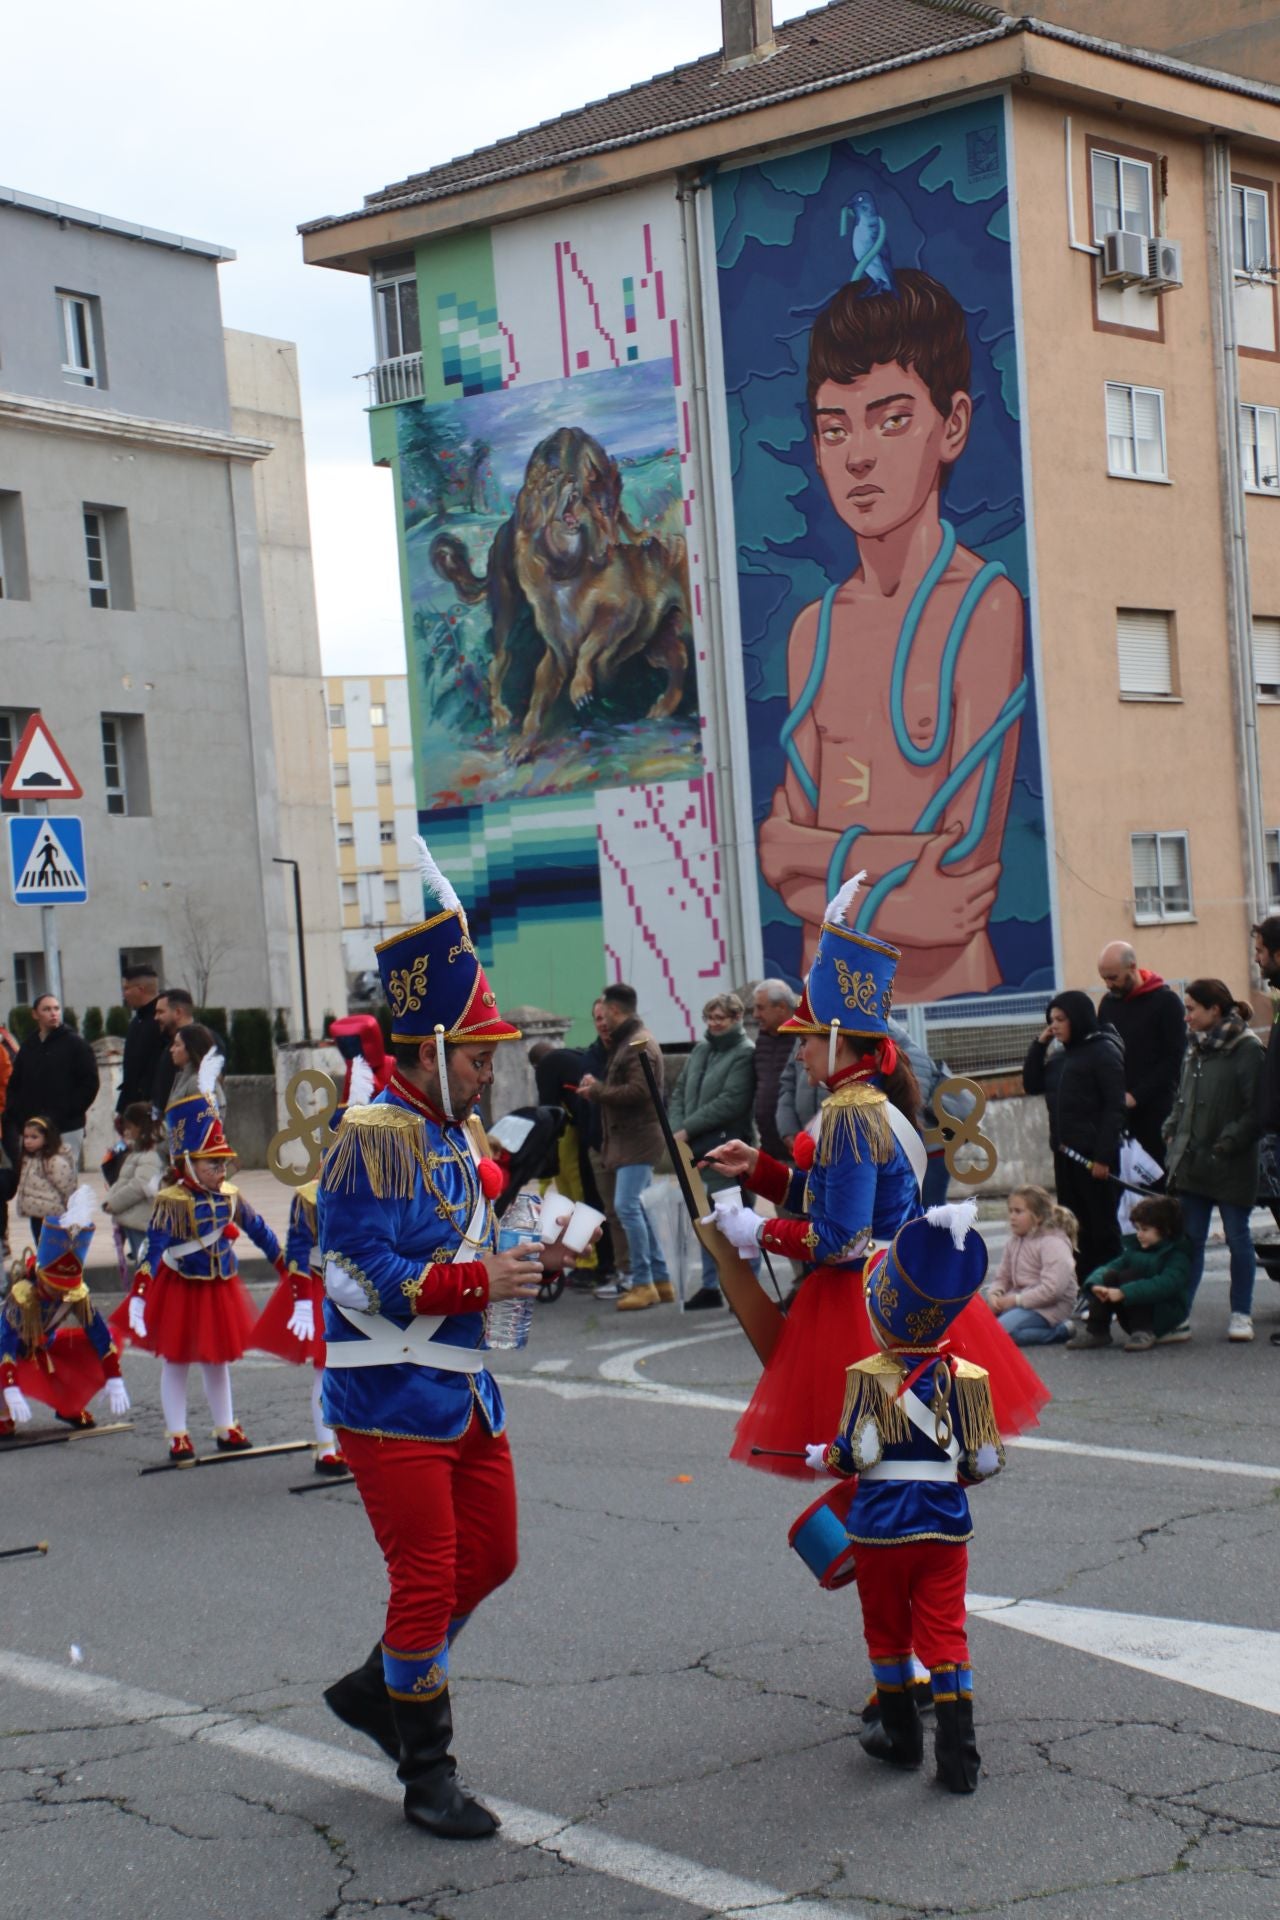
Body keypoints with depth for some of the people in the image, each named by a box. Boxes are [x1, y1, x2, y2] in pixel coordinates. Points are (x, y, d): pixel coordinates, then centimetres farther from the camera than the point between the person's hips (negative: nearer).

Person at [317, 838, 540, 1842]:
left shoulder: (458, 1135, 10)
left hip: (465, 1391, 9)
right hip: (393, 1400, -9)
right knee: (427, 1580, -2)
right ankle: (428, 1774, 12)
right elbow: (367, 1284, -22)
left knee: (489, 1559, 16)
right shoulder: (373, 1140, -17)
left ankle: (377, 1688, 35)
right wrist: (482, 1282, -24)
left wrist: (518, 1251, 2)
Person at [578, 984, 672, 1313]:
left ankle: (643, 1283, -10)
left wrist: (596, 1091, -13)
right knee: (637, 1208, 11)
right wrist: (597, 1087, 6)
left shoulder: (639, 1044, -14)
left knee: (627, 1206, -14)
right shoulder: (625, 1042, 19)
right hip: (629, 1137, 11)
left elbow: (638, 1091, -23)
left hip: (638, 1138, -11)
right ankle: (660, 1280, 16)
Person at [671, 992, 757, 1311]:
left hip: (726, 1148, -8)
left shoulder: (744, 1053, -7)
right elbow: (679, 1091, 15)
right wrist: (676, 1129, -2)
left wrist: (688, 1129, -16)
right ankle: (710, 1286, 22)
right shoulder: (701, 1049, 15)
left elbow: (730, 1102, -16)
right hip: (697, 1149, 8)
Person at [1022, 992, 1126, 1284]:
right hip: (1065, 1153, 7)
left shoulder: (1103, 1051, -8)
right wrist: (1039, 1045, 7)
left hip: (1092, 1154, -7)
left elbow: (1114, 1108, -13)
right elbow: (1032, 1085, 19)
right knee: (1074, 1226, 9)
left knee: (1102, 1226, 0)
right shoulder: (1065, 1054, 15)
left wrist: (1103, 1156, -19)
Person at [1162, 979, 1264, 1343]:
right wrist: (1173, 1131, 8)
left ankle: (1241, 1313, 16)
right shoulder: (1195, 1047, 10)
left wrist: (1228, 1143, -18)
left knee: (1238, 1238, 6)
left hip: (1231, 1166, -6)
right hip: (1192, 1161, 6)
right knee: (1190, 1240, 7)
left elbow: (1256, 1109, -16)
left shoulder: (1247, 1049, -12)